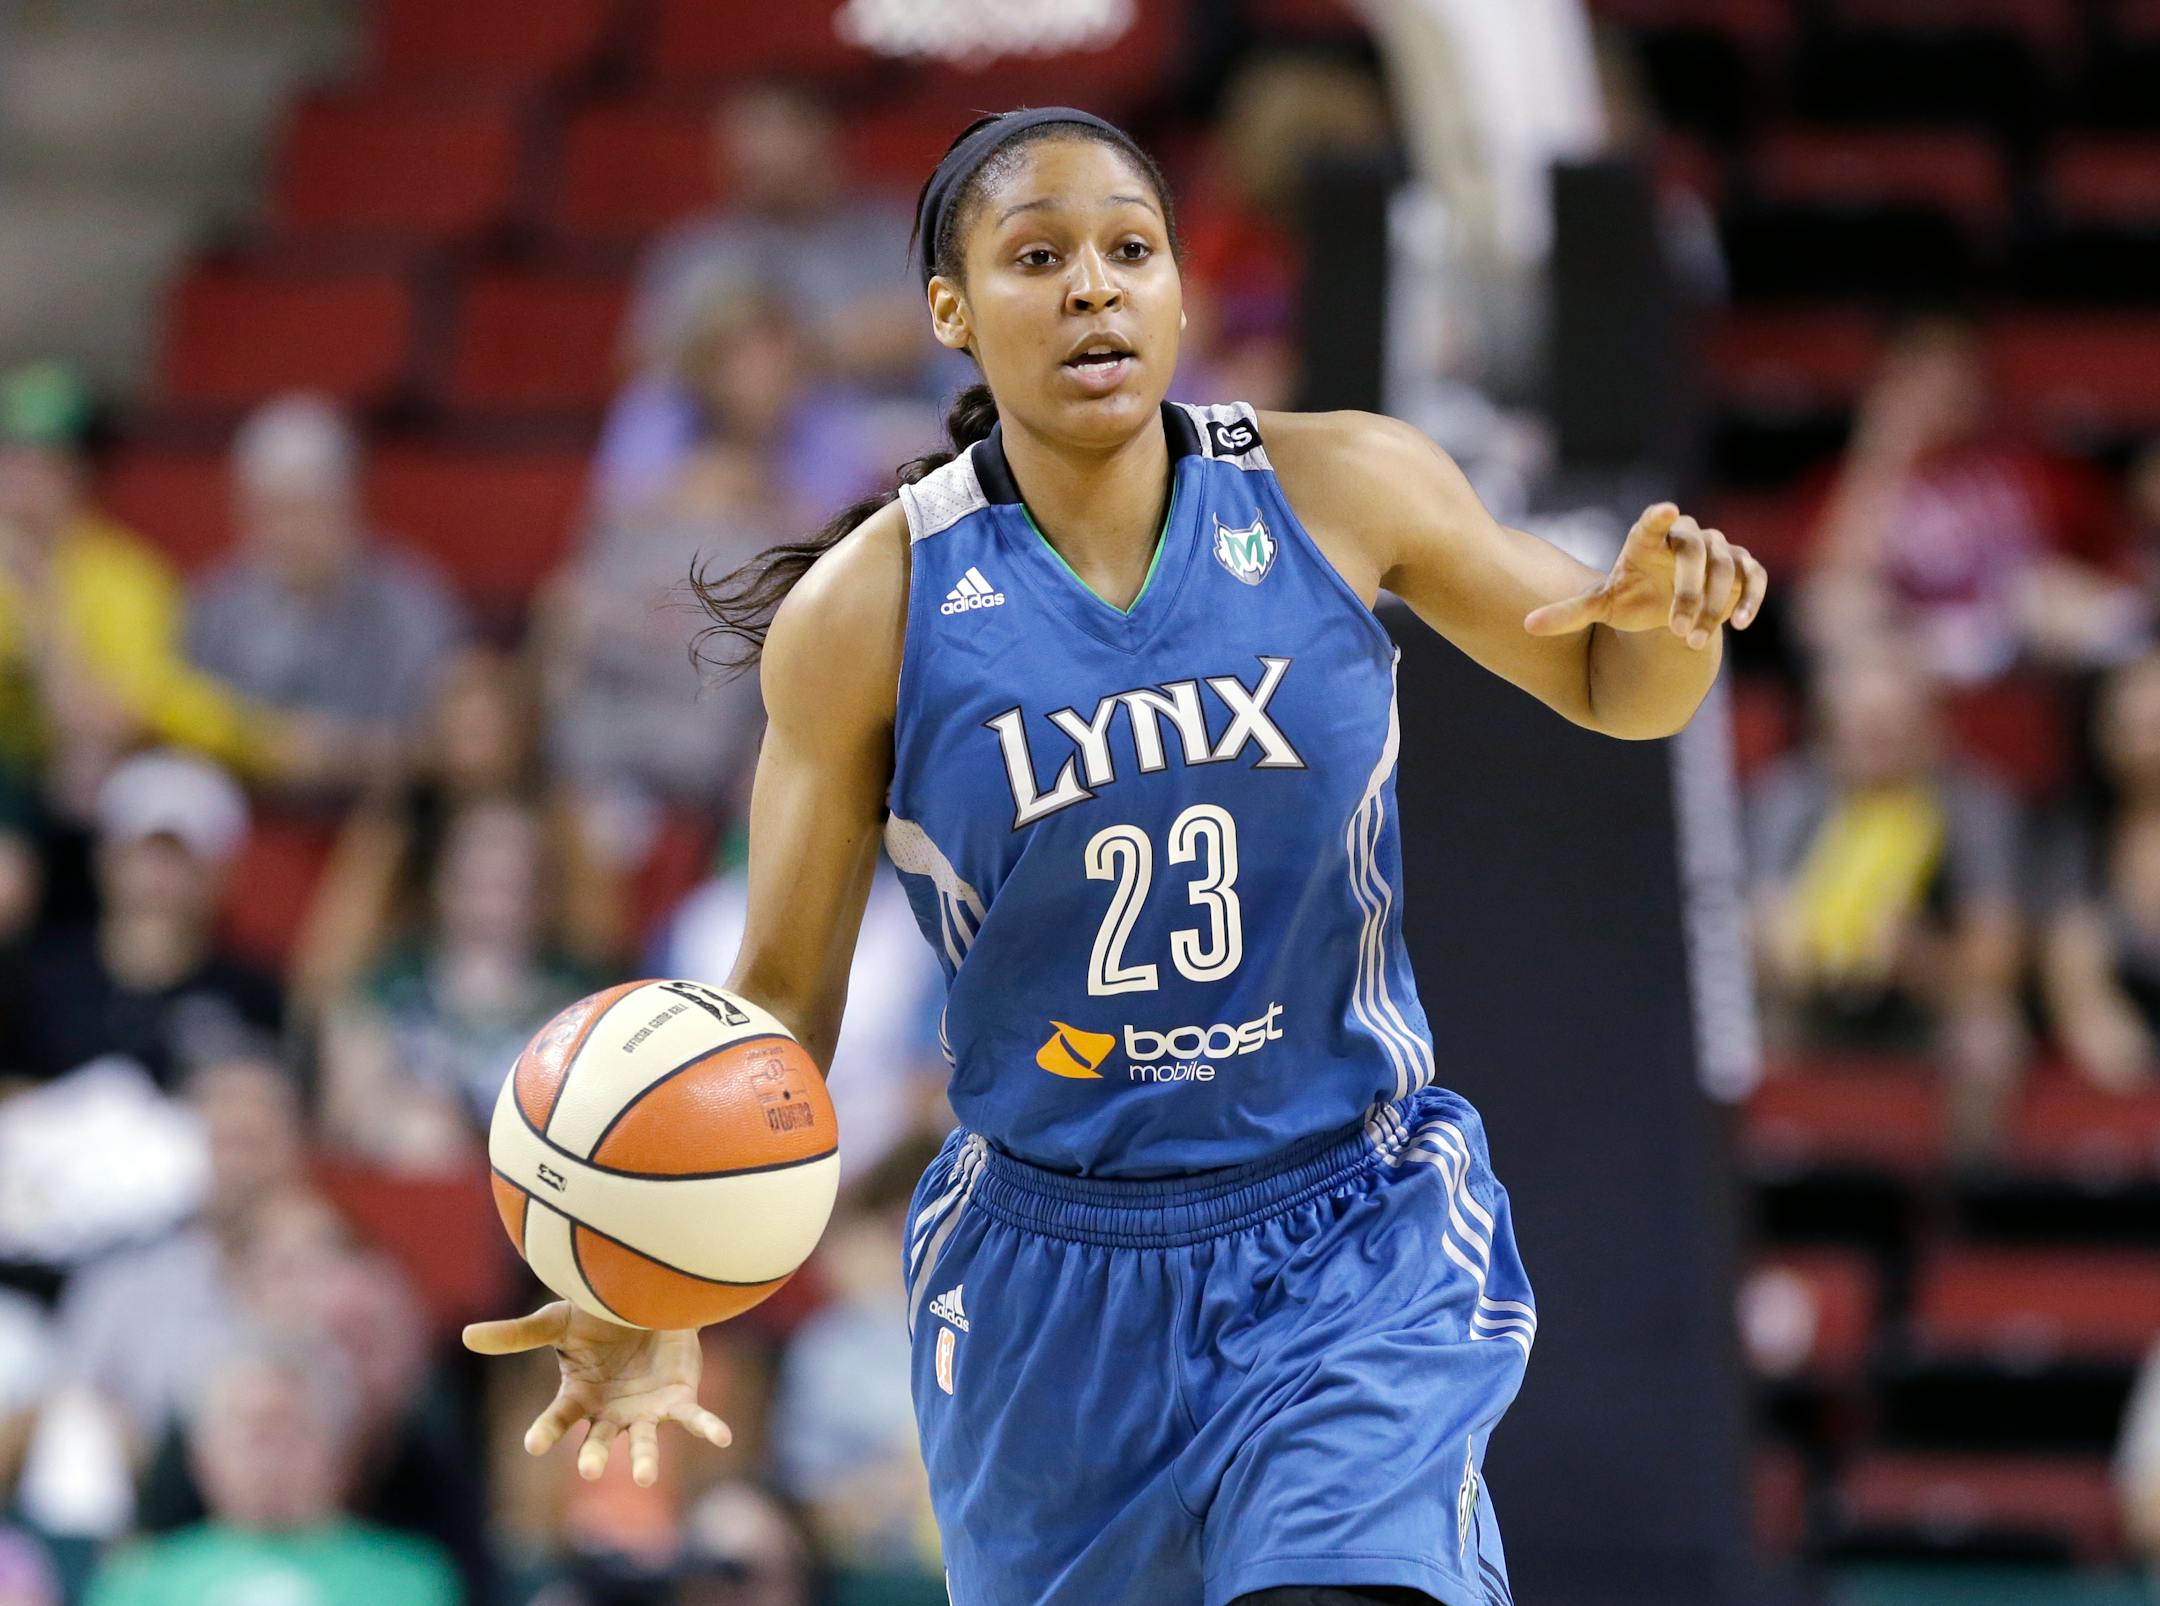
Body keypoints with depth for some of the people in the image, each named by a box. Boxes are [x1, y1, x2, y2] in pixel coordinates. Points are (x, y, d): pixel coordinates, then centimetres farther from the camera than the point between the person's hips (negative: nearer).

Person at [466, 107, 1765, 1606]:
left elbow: (1612, 685, 8)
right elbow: (780, 995, -2)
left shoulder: (1339, 490, -6)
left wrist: (1668, 616, -17)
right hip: (1052, 1288, 1)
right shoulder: (867, 611, -9)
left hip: (1355, 1248, -1)